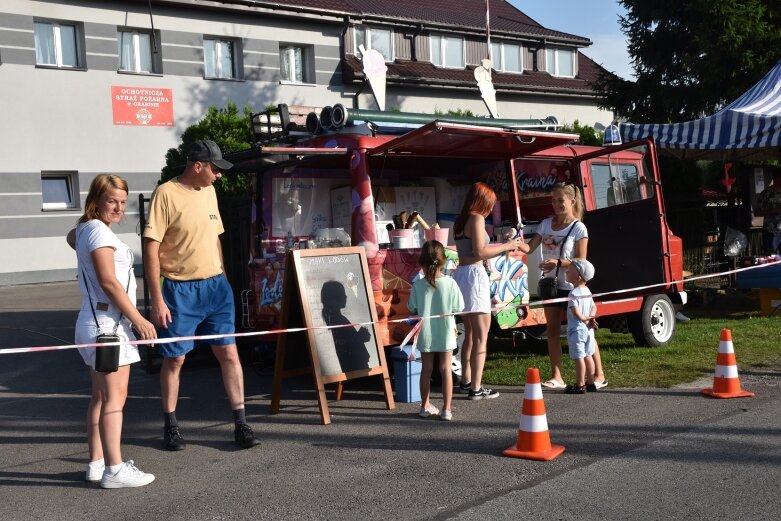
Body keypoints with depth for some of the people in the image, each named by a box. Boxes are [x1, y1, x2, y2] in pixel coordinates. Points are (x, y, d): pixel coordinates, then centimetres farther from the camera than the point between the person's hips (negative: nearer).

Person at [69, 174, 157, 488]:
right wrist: (139, 320, -18)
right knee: (115, 397, -9)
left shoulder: (85, 230, 16)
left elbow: (72, 237, 44)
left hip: (97, 323, 10)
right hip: (107, 323, -10)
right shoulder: (99, 231, -14)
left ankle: (96, 463, 20)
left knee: (101, 397, 13)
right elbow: (109, 282, -20)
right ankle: (114, 470, -7)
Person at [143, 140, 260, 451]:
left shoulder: (209, 191, 9)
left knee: (229, 353, 4)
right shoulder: (166, 193, -12)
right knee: (174, 359, 6)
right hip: (181, 290, -5)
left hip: (216, 285, 6)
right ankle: (170, 426, 21)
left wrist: (220, 279, 16)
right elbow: (151, 249, -14)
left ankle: (240, 424, 10)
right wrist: (157, 300, -17)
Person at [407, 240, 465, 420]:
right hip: (446, 332, -1)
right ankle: (447, 409, 7)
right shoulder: (450, 283, -14)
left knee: (426, 368, 13)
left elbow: (413, 309, -4)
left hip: (425, 333, 1)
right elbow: (458, 308, -8)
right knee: (446, 368, 6)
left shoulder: (418, 285, -12)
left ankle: (425, 406, 23)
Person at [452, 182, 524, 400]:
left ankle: (466, 381, 27)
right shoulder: (477, 218, -9)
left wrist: (503, 246, 19)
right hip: (474, 275, -9)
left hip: (461, 274, 9)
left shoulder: (460, 221, 17)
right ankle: (476, 388, -5)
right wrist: (506, 246, -7)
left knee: (469, 334, 19)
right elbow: (480, 252, -17)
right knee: (481, 336, -5)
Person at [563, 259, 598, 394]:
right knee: (587, 356, 16)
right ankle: (590, 383, 22)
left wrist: (585, 319, -6)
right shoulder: (587, 291, 11)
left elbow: (576, 313, -22)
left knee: (579, 358, -5)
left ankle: (580, 386, -2)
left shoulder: (574, 294, -18)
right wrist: (591, 318, -2)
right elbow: (594, 308, 14)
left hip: (577, 330, -9)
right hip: (588, 330, 9)